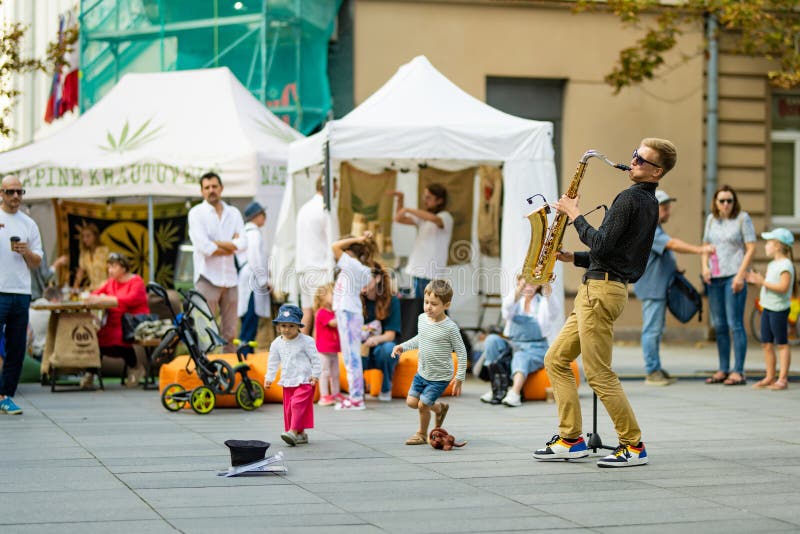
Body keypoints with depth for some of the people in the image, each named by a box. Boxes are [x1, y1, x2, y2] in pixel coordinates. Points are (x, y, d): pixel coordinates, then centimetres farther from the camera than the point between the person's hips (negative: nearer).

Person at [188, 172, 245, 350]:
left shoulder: (233, 213, 13)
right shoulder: (196, 213, 1)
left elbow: (242, 243, -1)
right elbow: (204, 247, -12)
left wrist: (217, 244, -11)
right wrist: (231, 246, -2)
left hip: (230, 277, 4)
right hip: (207, 278, -4)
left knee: (230, 332, 7)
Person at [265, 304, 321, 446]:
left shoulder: (306, 341, -8)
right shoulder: (277, 343, 6)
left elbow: (315, 359, -5)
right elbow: (273, 362, 16)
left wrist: (315, 375, -9)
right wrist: (269, 378, 11)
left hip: (304, 381, -6)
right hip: (288, 382, 6)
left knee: (298, 404, -19)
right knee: (289, 408, 6)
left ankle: (293, 432, -24)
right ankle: (300, 434, 15)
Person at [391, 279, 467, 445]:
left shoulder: (450, 328, -22)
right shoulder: (422, 319, -3)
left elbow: (461, 352, -13)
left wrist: (459, 377, -13)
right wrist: (403, 346, 5)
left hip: (440, 377, -7)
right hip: (422, 372, 7)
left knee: (422, 405, -5)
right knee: (411, 402, 7)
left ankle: (422, 434, 22)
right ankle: (439, 407, 34)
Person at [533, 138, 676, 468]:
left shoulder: (629, 198, -13)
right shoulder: (649, 203, 17)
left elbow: (602, 245, -21)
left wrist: (575, 215, -9)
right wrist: (573, 258, 17)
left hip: (602, 290, -10)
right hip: (595, 290, 10)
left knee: (599, 374, -6)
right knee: (556, 360, 12)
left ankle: (633, 446, 0)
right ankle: (571, 439, 12)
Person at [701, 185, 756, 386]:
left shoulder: (742, 218, -4)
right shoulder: (711, 219, 12)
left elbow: (751, 248, -6)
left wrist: (741, 275, -14)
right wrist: (705, 266, 1)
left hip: (734, 277, -6)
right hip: (714, 278, 6)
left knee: (735, 324, -10)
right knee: (719, 326, 8)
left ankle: (738, 372, -9)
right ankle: (723, 370, 15)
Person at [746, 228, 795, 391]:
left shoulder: (785, 265, -15)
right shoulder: (772, 265, 15)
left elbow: (783, 287, -24)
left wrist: (763, 282, -23)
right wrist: (757, 279, 6)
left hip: (779, 309, -9)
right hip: (767, 308, 9)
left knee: (782, 344, -3)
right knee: (767, 344, 10)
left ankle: (783, 379, 0)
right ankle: (770, 377, 17)